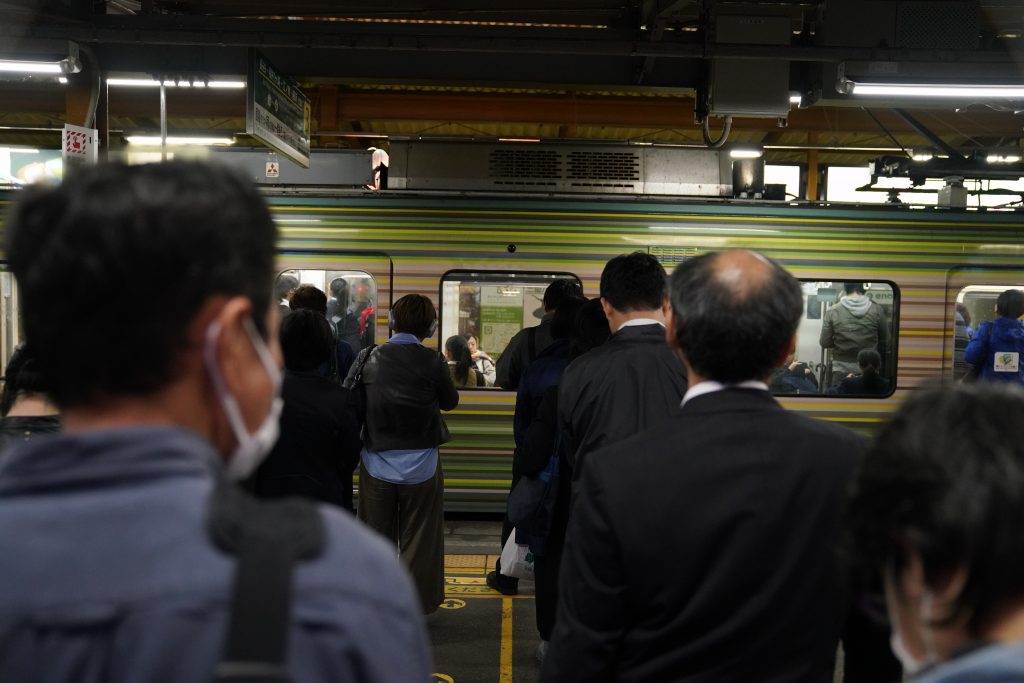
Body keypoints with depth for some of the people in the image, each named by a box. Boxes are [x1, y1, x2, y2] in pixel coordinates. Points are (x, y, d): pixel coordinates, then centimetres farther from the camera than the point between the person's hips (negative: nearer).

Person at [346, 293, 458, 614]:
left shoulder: (368, 358, -5)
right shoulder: (432, 362, -11)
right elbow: (450, 401, 2)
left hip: (376, 465, 2)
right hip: (420, 465, -2)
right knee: (417, 541, 11)